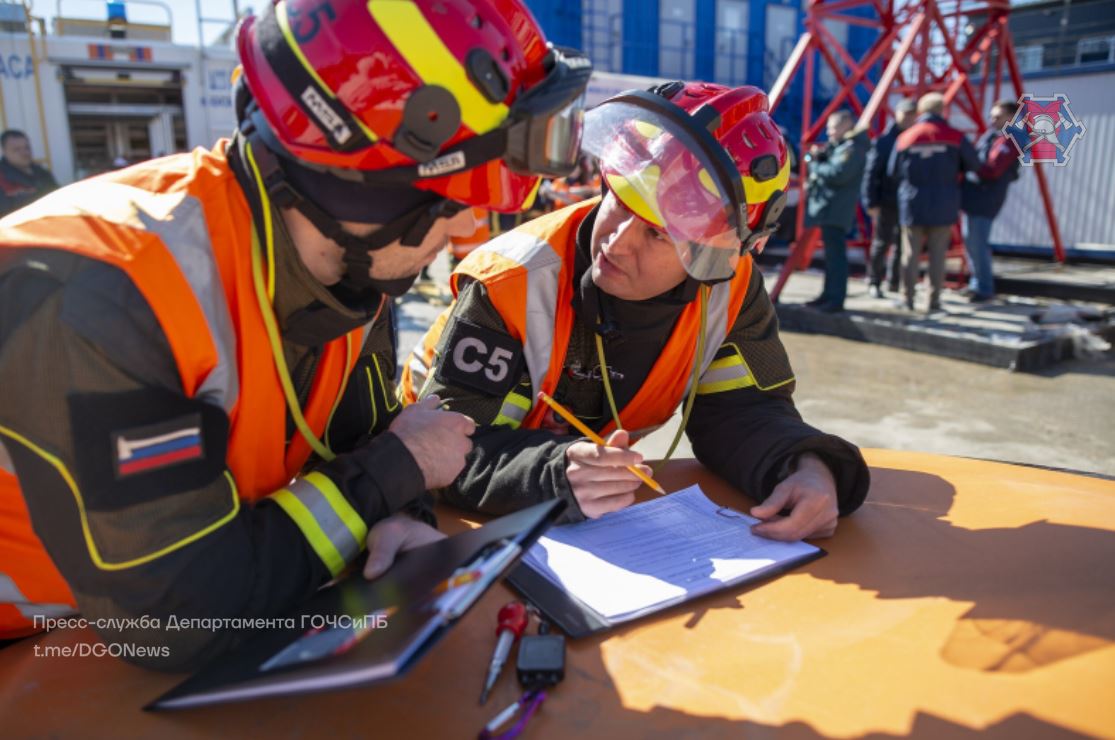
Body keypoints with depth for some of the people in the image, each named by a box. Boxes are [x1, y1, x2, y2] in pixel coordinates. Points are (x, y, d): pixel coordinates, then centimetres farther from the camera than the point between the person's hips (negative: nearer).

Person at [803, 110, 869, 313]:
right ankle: (829, 295, 23)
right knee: (831, 253, 15)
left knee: (835, 254, -11)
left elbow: (838, 174, -24)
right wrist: (818, 157, 4)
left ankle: (836, 300, -11)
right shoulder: (837, 145, 20)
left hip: (835, 210, -11)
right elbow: (826, 168, 23)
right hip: (827, 207, 11)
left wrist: (815, 166, -11)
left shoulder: (853, 148, -12)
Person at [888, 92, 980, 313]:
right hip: (943, 207, 0)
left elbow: (892, 172, 3)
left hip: (912, 205, 1)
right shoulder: (955, 137, -4)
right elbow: (974, 166, 3)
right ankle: (934, 300, 7)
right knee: (937, 255, 4)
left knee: (911, 253, 8)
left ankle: (908, 299, 9)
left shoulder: (905, 138, -2)